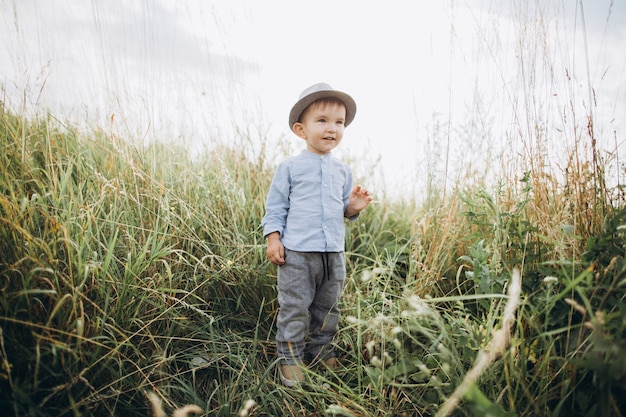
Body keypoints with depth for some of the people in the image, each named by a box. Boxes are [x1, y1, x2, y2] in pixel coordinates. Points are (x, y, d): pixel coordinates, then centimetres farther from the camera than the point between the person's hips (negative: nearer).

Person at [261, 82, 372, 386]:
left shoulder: (342, 171, 10)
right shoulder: (289, 167, -2)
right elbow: (276, 206, 1)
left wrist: (353, 208, -3)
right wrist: (273, 238, -7)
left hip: (335, 253, 5)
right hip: (297, 252, -4)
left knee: (328, 307, 16)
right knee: (294, 308, 3)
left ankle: (323, 350, 33)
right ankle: (290, 357, 18)